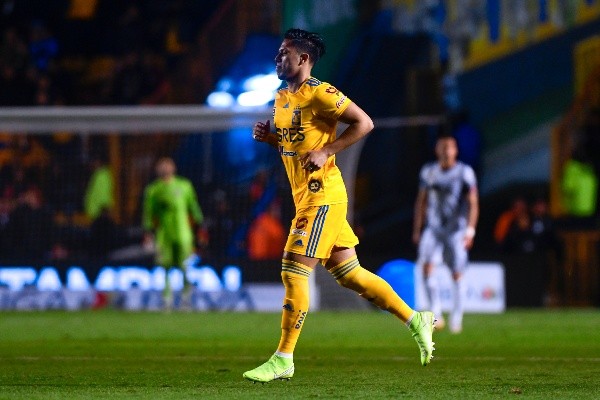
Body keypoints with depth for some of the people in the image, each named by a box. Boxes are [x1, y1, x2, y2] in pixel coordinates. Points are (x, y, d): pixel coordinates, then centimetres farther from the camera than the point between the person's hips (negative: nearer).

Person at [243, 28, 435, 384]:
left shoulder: (320, 94, -13)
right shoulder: (282, 98, 14)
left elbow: (364, 123, -14)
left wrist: (326, 152, -19)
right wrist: (268, 137, 6)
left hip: (323, 197, -9)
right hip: (305, 196, 9)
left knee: (294, 272, -11)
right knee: (350, 274, 11)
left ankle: (283, 360, -6)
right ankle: (416, 319, 22)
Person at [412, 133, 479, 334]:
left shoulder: (465, 172, -6)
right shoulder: (428, 172, 5)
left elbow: (473, 203, -6)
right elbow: (421, 201, 14)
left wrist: (470, 230, -15)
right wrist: (417, 229, 12)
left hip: (456, 230, -2)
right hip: (433, 227, 2)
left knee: (457, 275, 1)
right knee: (427, 266, -16)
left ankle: (456, 319, 13)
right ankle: (436, 314, -13)